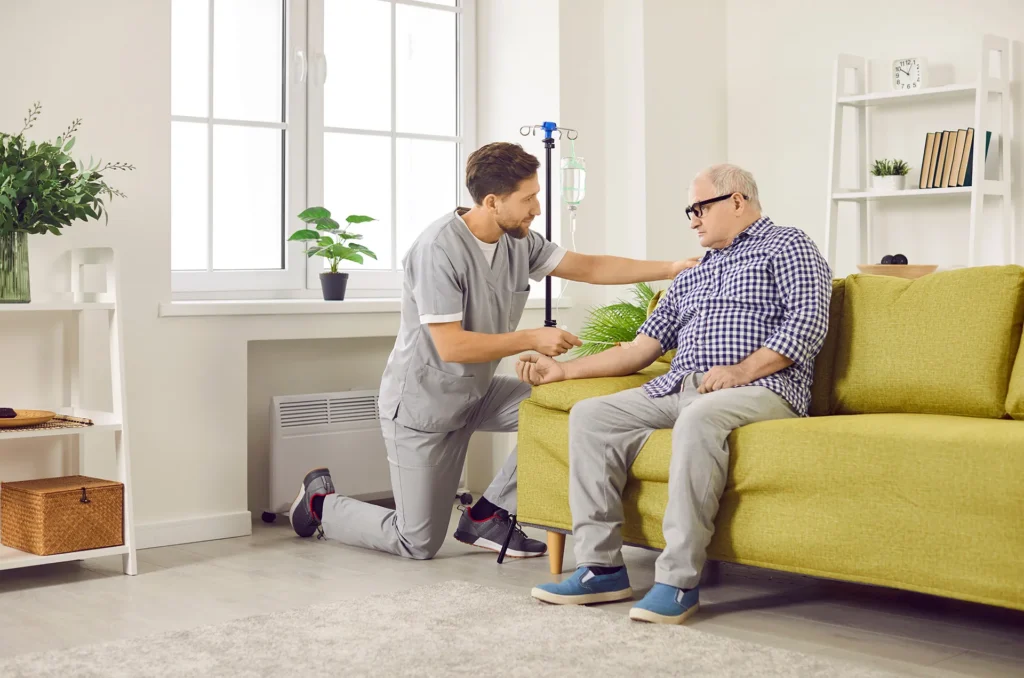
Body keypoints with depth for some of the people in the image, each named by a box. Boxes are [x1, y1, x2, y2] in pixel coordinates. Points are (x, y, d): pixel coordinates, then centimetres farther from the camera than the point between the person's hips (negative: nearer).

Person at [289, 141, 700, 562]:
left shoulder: (519, 241, -5)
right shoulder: (439, 249, -27)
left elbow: (591, 268, 0)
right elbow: (451, 346, -29)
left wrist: (673, 268, -7)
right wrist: (532, 339, -25)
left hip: (477, 392, 7)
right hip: (424, 401, -7)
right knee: (419, 544, -1)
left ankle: (487, 516, 0)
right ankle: (322, 502, 25)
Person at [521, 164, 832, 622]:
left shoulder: (787, 247, 11)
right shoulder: (691, 277, 32)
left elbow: (808, 322, -5)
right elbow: (641, 349, 27)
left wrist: (743, 369, -18)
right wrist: (561, 370, 20)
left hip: (760, 389, -7)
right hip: (677, 391, 7)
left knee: (699, 417, -39)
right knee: (589, 416, -12)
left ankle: (679, 580, -36)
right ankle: (602, 567, -15)